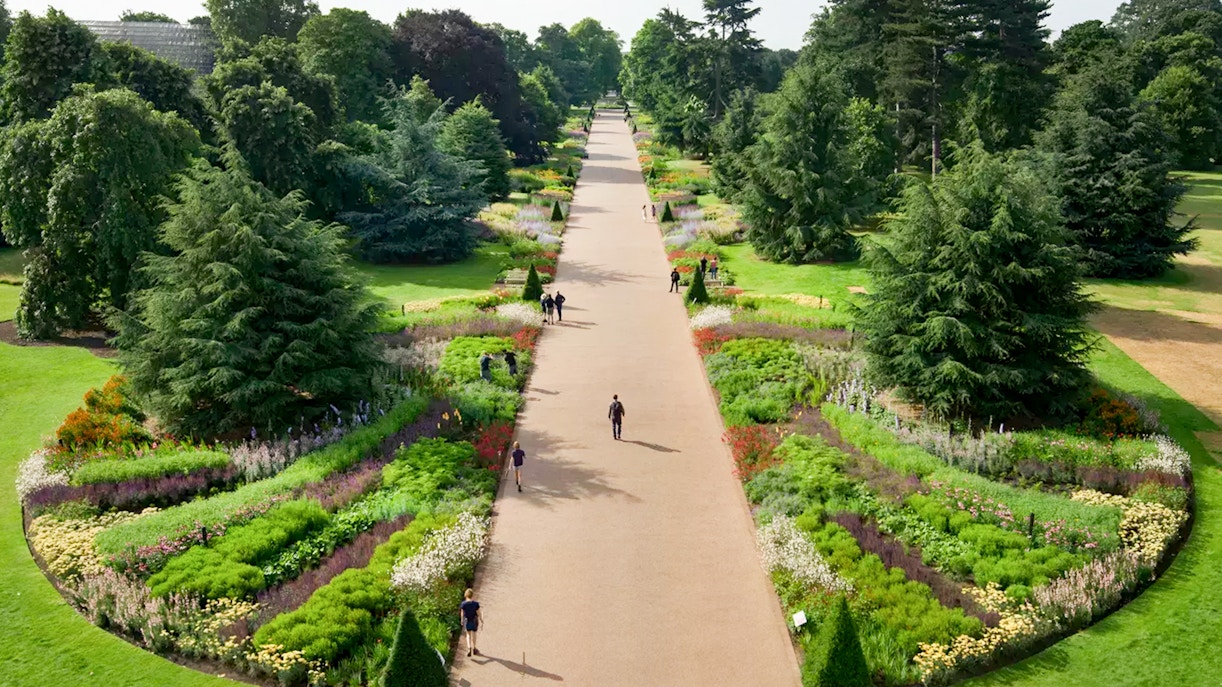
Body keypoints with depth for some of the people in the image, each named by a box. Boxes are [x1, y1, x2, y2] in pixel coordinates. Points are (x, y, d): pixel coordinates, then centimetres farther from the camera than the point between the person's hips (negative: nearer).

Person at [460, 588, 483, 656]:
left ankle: (469, 648, 2)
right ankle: (474, 648, 32)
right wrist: (481, 620, 1)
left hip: (467, 621, 1)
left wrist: (462, 621, 12)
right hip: (474, 621, -1)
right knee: (473, 634, 19)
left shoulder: (463, 604, -16)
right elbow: (478, 613, -13)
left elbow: (462, 613, -5)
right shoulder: (476, 604, -22)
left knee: (468, 634, 19)